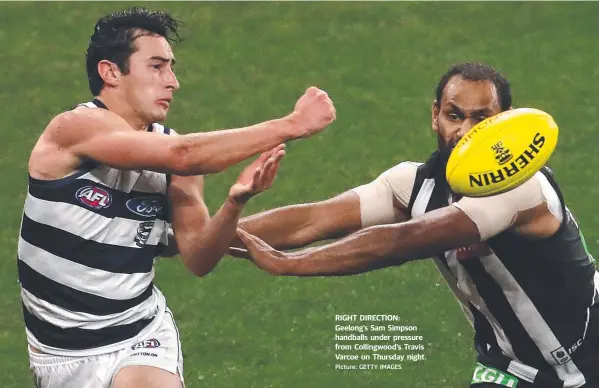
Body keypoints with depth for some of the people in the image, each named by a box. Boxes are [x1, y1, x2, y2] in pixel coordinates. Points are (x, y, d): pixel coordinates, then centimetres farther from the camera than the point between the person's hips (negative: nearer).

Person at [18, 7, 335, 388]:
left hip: (140, 336, 3)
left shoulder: (170, 151, -3)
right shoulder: (73, 128, -19)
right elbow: (183, 157, -32)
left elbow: (198, 260, -7)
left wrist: (235, 203, -26)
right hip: (59, 351, -2)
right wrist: (291, 126, -32)